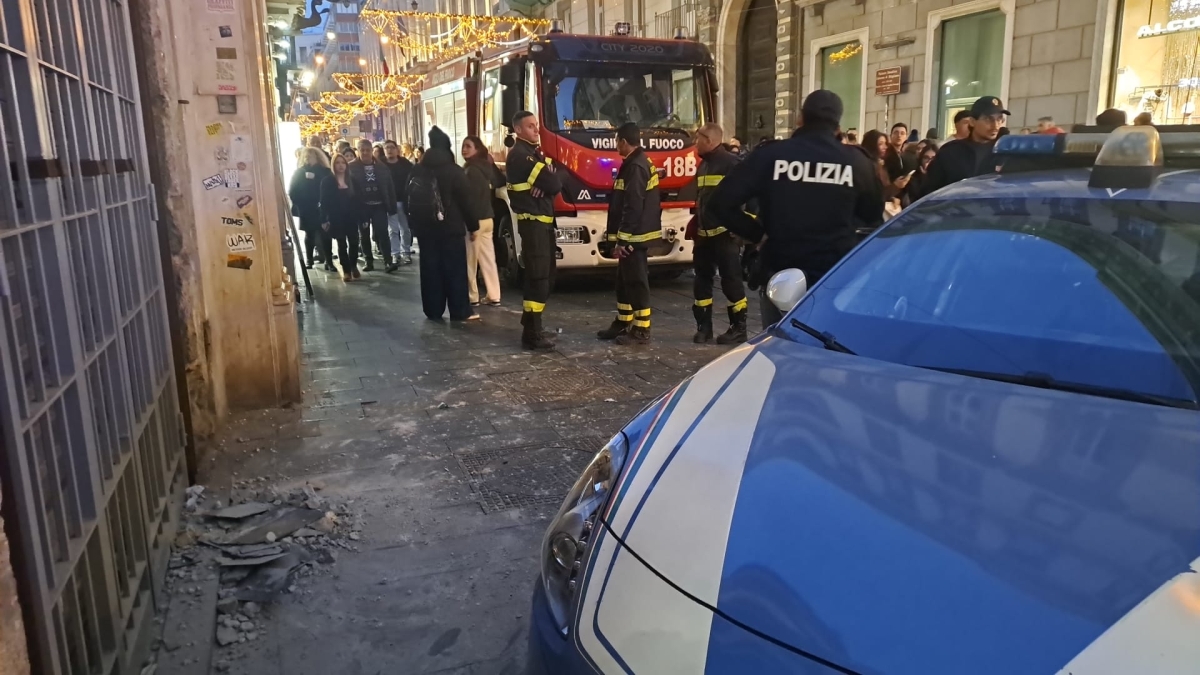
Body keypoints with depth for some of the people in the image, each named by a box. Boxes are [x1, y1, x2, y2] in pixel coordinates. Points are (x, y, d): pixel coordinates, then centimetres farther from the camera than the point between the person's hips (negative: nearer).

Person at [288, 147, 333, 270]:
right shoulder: (299, 172, 5)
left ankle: (329, 261, -2)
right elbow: (292, 191, 2)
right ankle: (308, 260, 20)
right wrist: (299, 205, -9)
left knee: (324, 235, -5)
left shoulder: (325, 172, 1)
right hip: (307, 210, 1)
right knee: (309, 235, 11)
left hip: (322, 209, -1)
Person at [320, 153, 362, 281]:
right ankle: (346, 270, 8)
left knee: (354, 242, 1)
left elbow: (357, 200, 8)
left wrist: (362, 217, 4)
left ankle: (354, 266, 21)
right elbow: (324, 201, -4)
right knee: (342, 244, 2)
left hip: (351, 217, 2)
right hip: (336, 218, -2)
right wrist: (324, 220, -10)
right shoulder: (327, 181, -1)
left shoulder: (352, 180, 8)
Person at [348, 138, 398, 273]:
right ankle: (369, 262, 17)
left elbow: (389, 187, 5)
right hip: (362, 206, 0)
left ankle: (388, 262, -8)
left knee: (382, 233, -6)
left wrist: (392, 205, 0)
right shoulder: (352, 167, -2)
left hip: (379, 205, 1)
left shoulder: (381, 166, 5)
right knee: (364, 235, 8)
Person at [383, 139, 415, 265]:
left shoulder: (406, 164, 1)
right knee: (392, 230, 2)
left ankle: (406, 252, 17)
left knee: (405, 229, 7)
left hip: (404, 200, 1)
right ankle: (395, 254, 7)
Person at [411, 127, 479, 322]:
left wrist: (415, 225, 20)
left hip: (426, 228, 5)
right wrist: (473, 225, 0)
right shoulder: (453, 170, -7)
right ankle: (460, 311, -2)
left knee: (430, 270, 8)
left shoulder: (417, 172, 8)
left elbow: (411, 200, 14)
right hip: (451, 227, -4)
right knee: (455, 270, -2)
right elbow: (466, 201, -7)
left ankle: (433, 311, 11)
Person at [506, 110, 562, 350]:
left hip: (542, 222, 10)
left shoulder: (533, 152, 18)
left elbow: (554, 183, 7)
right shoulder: (520, 155, -14)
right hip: (533, 223, -10)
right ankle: (532, 334, -7)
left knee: (542, 275, 15)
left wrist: (547, 182, -14)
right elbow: (554, 185, -20)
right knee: (538, 277, -10)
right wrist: (550, 180, 0)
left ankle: (531, 324, 26)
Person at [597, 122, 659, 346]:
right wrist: (619, 238, 21)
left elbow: (633, 208, -23)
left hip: (634, 236, -11)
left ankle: (642, 330, 1)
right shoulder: (638, 164, 16)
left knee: (636, 282, -5)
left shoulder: (635, 168, -17)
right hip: (633, 234, 11)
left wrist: (622, 240, -22)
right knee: (625, 281, 16)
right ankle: (623, 323, 26)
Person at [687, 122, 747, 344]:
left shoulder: (731, 163, -9)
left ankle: (738, 328, 7)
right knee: (702, 279, 10)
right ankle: (704, 326, 18)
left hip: (725, 234, -8)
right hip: (704, 234, 8)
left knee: (731, 280, -2)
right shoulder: (703, 164, 17)